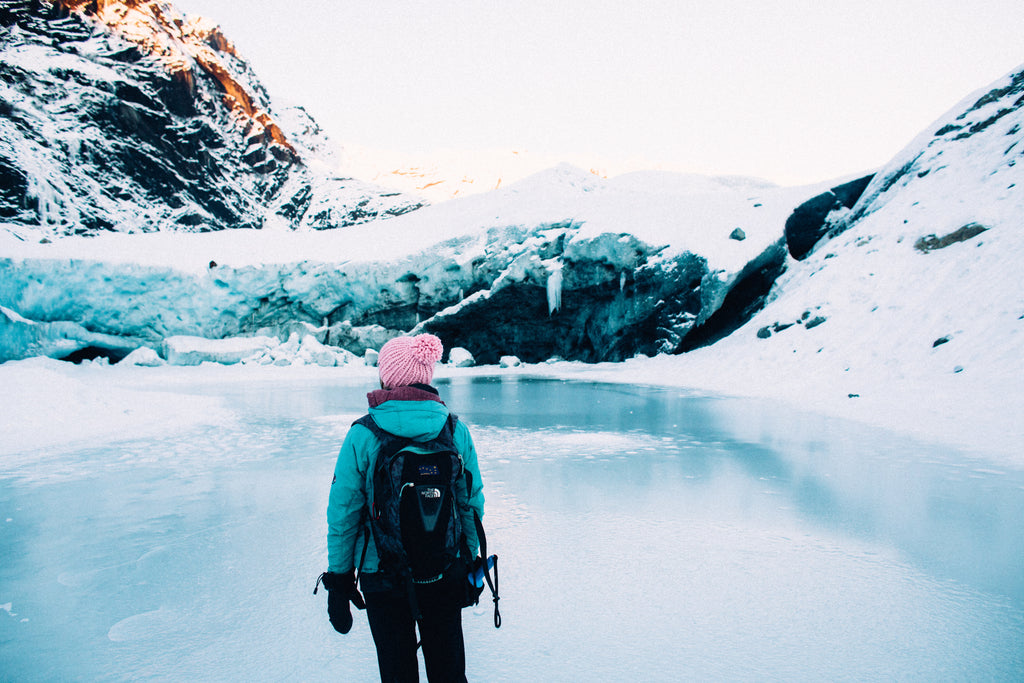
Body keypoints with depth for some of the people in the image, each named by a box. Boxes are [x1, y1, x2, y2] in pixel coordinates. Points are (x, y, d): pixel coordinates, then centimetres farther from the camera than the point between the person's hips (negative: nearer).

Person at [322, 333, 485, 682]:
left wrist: (338, 577, 2)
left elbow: (343, 513, -10)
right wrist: (470, 561, 12)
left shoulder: (362, 436, -16)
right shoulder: (456, 431, -10)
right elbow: (472, 503, -2)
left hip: (382, 574, -1)